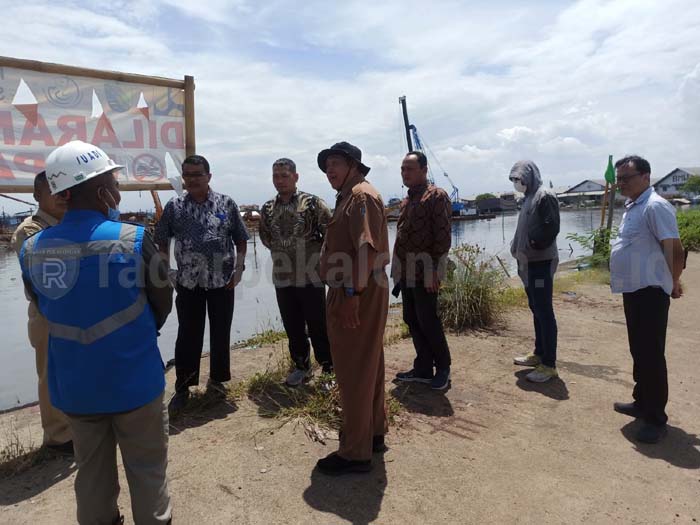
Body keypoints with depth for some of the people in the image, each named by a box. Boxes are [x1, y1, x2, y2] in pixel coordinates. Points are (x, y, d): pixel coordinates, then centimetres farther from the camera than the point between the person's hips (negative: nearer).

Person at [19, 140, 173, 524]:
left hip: (72, 386, 4)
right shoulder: (133, 239, -18)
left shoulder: (31, 250, -6)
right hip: (133, 381, -4)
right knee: (147, 469, 16)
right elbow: (163, 303, -6)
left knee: (92, 472, 22)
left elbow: (47, 310, 8)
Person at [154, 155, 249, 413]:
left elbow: (240, 240, 4)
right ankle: (182, 388, 19)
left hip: (222, 282, 0)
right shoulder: (174, 206, 1)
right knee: (188, 335, 6)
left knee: (221, 333, 9)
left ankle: (216, 380, 28)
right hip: (188, 283, 0)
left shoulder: (226, 204, 0)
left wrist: (239, 269, -5)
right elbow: (162, 244, 7)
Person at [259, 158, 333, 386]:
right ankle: (301, 366, 30)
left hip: (311, 277, -4)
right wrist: (284, 254, 10)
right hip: (282, 278, 4)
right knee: (293, 327, 14)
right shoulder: (267, 209, 7)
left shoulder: (312, 203, -7)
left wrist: (318, 256, -1)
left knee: (318, 326, 3)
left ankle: (330, 368, 18)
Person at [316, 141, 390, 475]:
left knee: (354, 373, -3)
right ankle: (373, 434, 31)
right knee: (367, 368, 17)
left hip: (356, 297, -11)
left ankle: (356, 453, 8)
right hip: (354, 293, 11)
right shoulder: (349, 197, 20)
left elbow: (368, 249, -23)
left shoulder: (361, 196, -12)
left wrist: (352, 293, -26)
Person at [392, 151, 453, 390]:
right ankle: (423, 369, 23)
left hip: (424, 269, -8)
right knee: (412, 320, 11)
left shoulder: (437, 196, -7)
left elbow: (443, 236, -13)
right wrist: (398, 270, 16)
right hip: (405, 271, 8)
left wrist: (435, 270, -18)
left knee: (427, 321, -2)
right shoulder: (407, 200, 17)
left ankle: (443, 368, 16)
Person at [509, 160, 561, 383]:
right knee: (536, 310, 16)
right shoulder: (528, 198, 16)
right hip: (529, 262, 9)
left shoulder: (545, 196, -11)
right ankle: (539, 354, 28)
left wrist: (531, 247, -15)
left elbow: (551, 228, -20)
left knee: (545, 312, -6)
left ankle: (549, 364, 0)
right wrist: (518, 249, 7)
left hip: (541, 263, -9)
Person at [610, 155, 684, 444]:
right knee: (638, 352, 19)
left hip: (650, 292, -10)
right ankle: (642, 402, 33)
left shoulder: (655, 206, -17)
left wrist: (673, 282, -9)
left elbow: (675, 249, -20)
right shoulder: (632, 207, 14)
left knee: (651, 355, -2)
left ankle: (656, 418, 9)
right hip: (633, 290, 10)